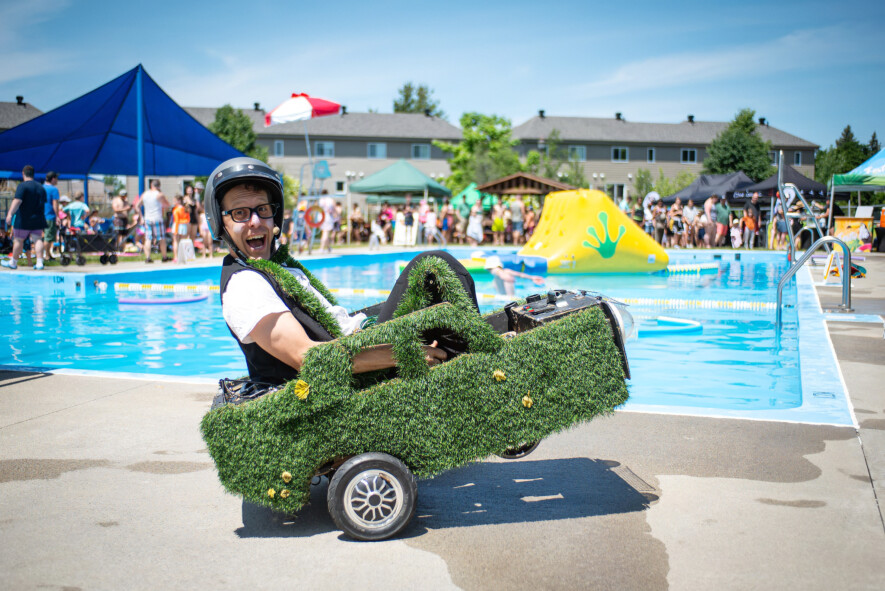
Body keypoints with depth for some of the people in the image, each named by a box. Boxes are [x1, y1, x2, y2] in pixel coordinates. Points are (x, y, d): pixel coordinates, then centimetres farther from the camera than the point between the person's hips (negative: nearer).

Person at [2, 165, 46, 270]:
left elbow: (17, 201, -21)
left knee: (18, 240, 6)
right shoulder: (41, 187, 11)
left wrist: (10, 214, -24)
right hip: (38, 220, 5)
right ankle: (39, 263, -11)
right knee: (37, 240, 1)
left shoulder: (22, 186, -10)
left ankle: (13, 262, 18)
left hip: (23, 220, -5)